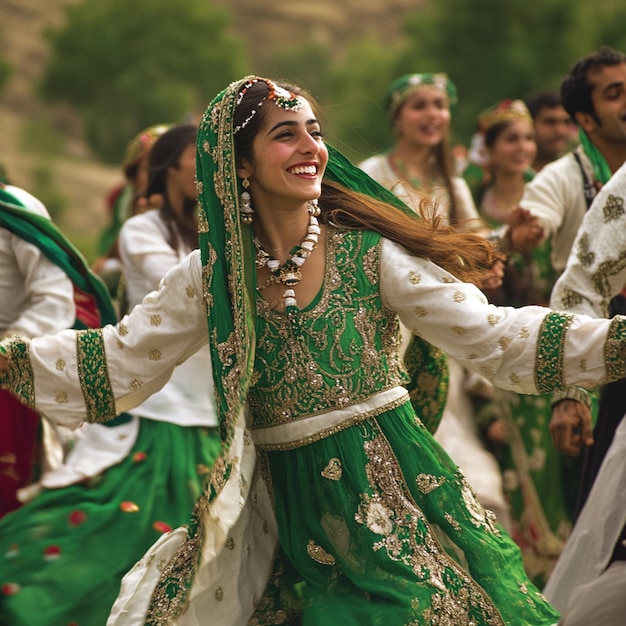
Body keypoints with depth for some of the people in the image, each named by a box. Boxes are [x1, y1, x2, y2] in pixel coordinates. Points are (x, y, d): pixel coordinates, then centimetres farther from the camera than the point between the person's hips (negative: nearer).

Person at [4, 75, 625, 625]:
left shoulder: (370, 253, -8)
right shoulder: (212, 275, 1)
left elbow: (492, 335, -9)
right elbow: (122, 358, 5)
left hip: (385, 485, -2)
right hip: (284, 504, 2)